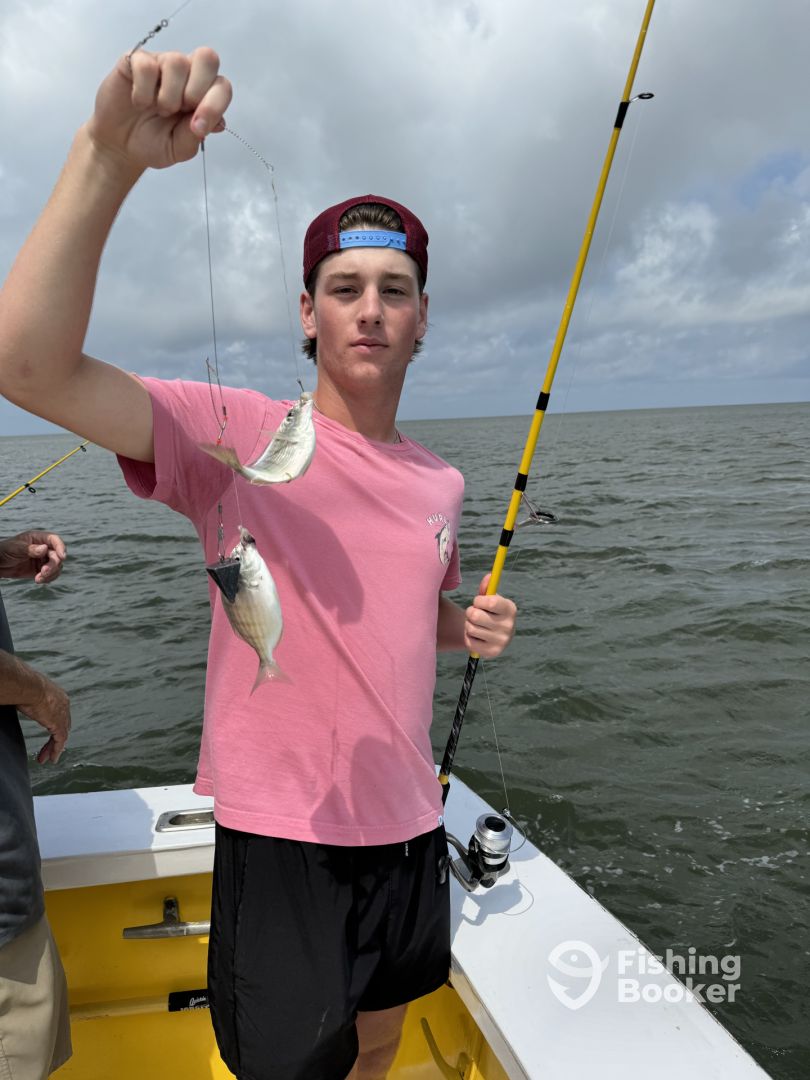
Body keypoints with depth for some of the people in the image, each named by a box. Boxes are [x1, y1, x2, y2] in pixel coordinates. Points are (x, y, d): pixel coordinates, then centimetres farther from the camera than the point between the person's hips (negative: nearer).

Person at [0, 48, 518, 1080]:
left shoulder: (441, 482, 3)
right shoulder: (238, 435, -15)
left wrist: (469, 625, -3)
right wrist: (109, 155, -38)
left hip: (408, 822, 6)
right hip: (282, 832, -5)